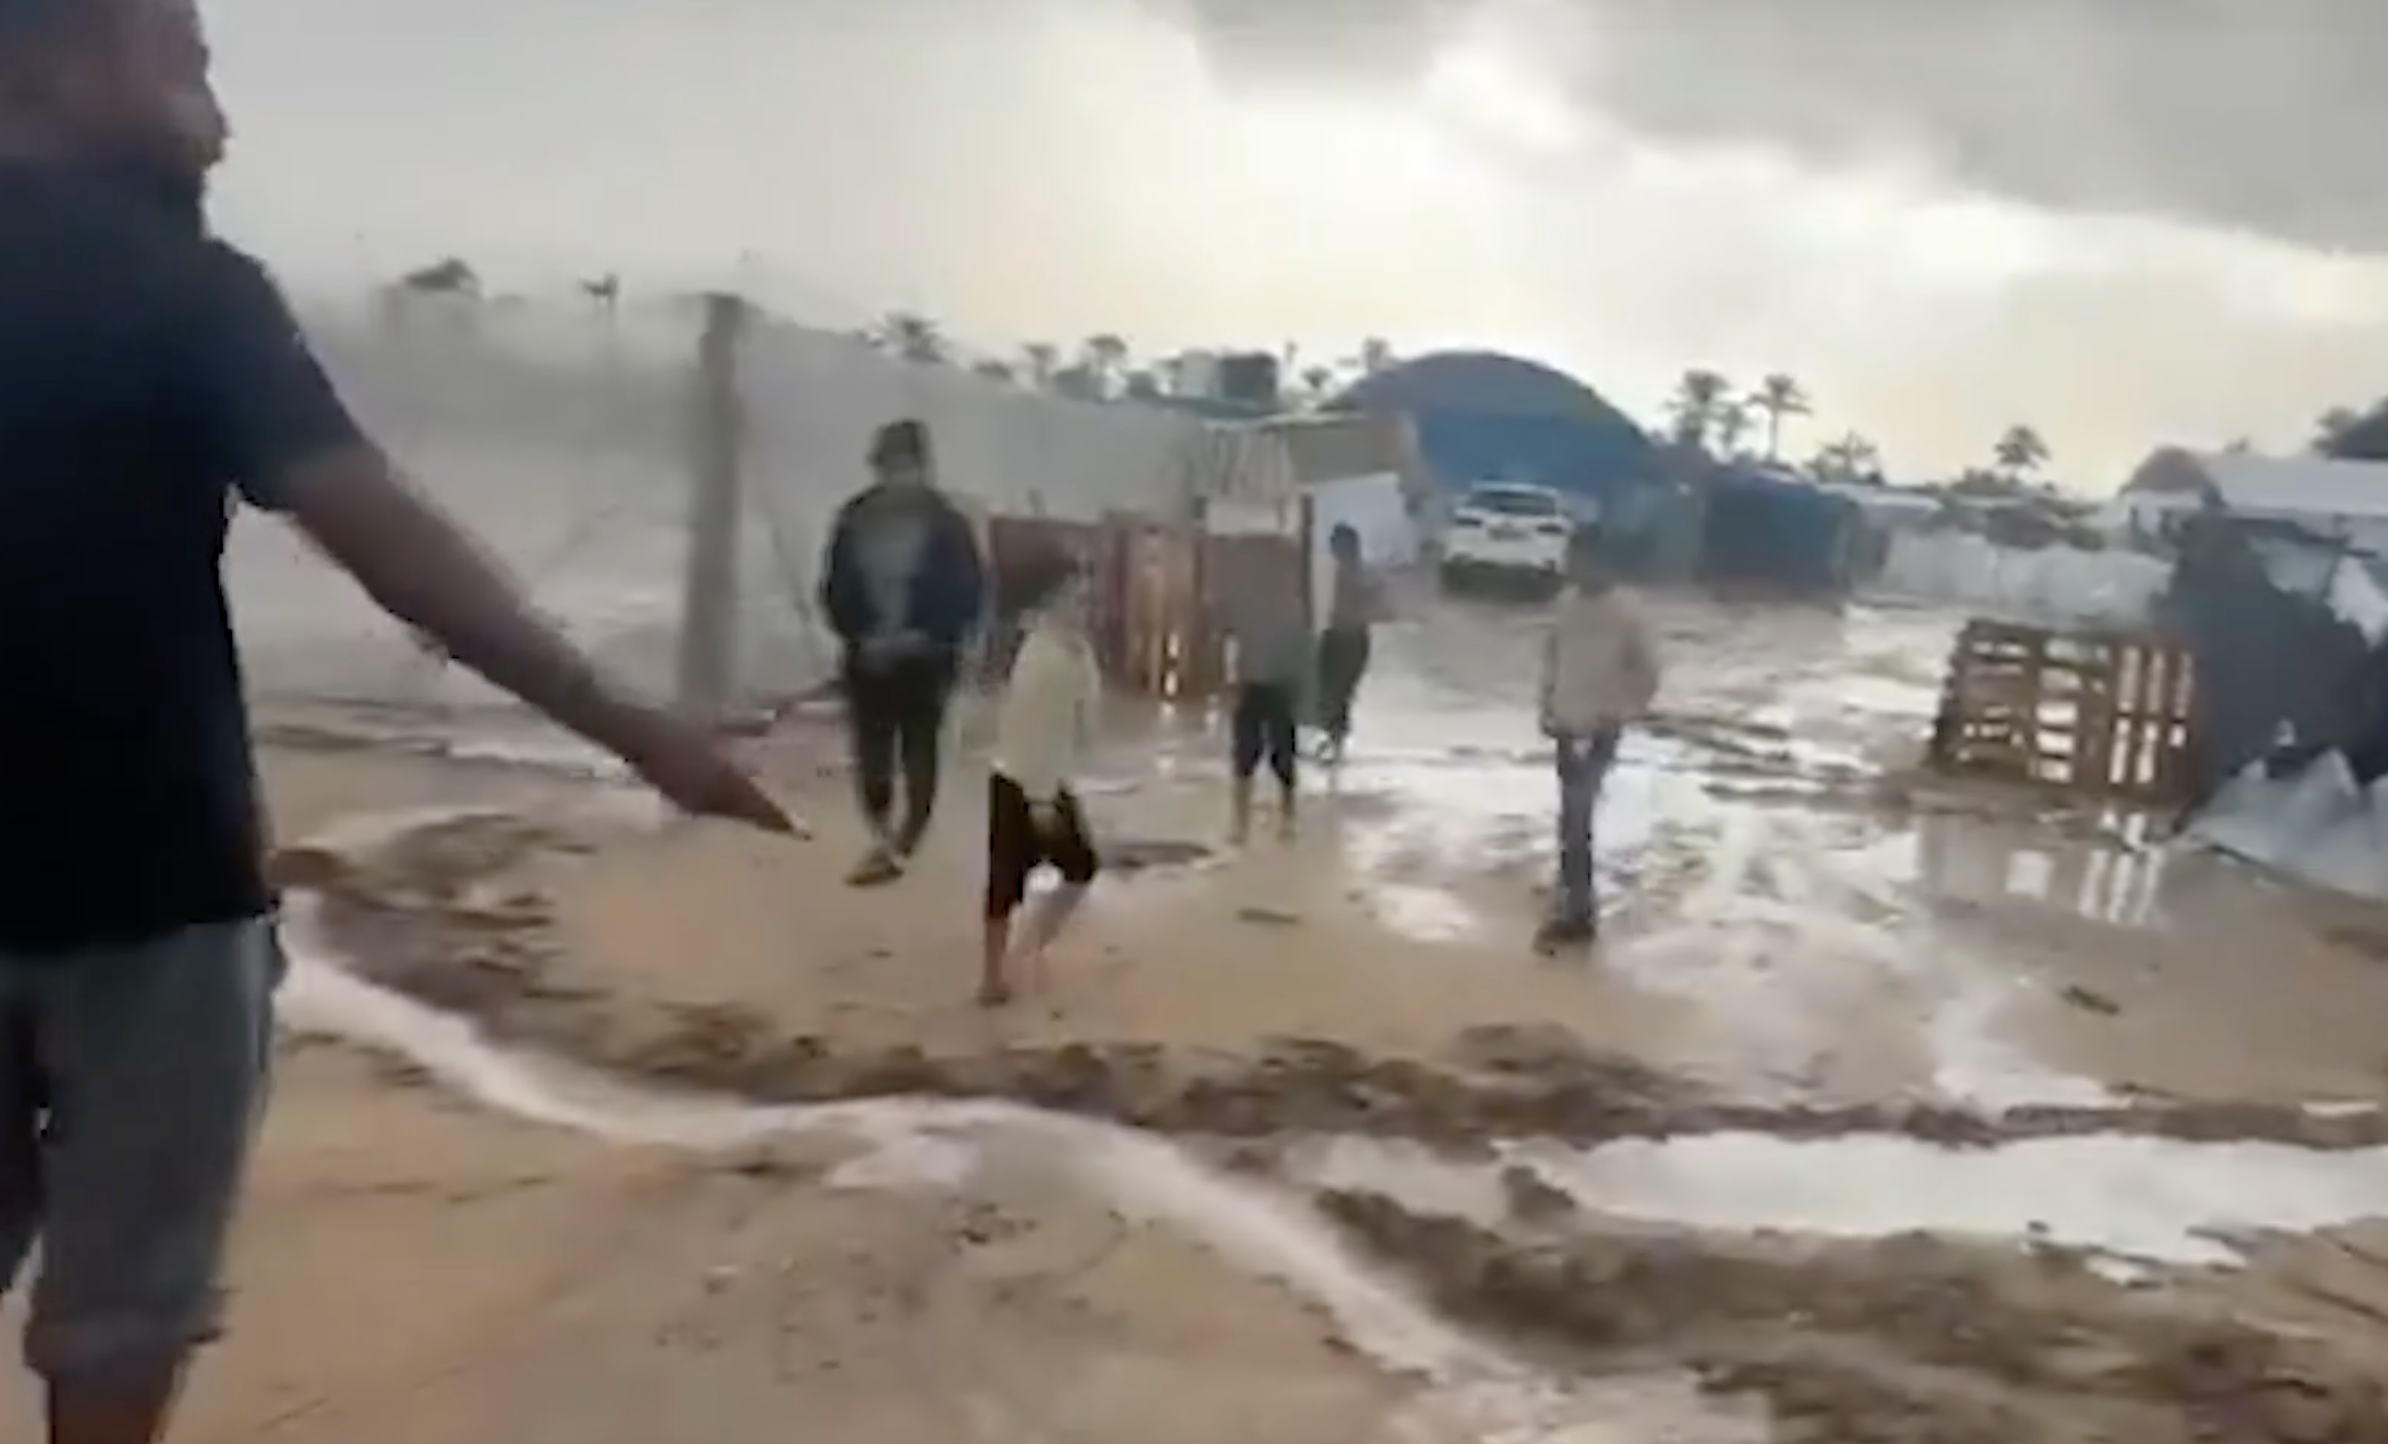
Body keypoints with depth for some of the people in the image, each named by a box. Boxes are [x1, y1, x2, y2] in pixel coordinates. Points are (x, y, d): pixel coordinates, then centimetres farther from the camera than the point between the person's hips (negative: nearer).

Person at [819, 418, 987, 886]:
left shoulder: (947, 524, -9)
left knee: (919, 756, 5)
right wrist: (859, 635, -10)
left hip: (926, 660, -3)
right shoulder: (855, 520, -1)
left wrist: (929, 637, -17)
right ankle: (883, 840, 27)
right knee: (871, 755, 7)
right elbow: (835, 589, 4)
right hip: (868, 659, 3)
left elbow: (969, 595, -8)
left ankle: (900, 847, 17)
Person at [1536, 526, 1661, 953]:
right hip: (1566, 726, 6)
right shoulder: (1566, 601, 1)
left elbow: (1648, 674, -8)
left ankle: (1574, 913, -2)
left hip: (1599, 733, -6)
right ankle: (1579, 901, 29)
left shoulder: (1626, 613, -16)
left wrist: (1619, 716, -11)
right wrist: (1547, 704, 7)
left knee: (1573, 821, -10)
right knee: (1575, 817, 15)